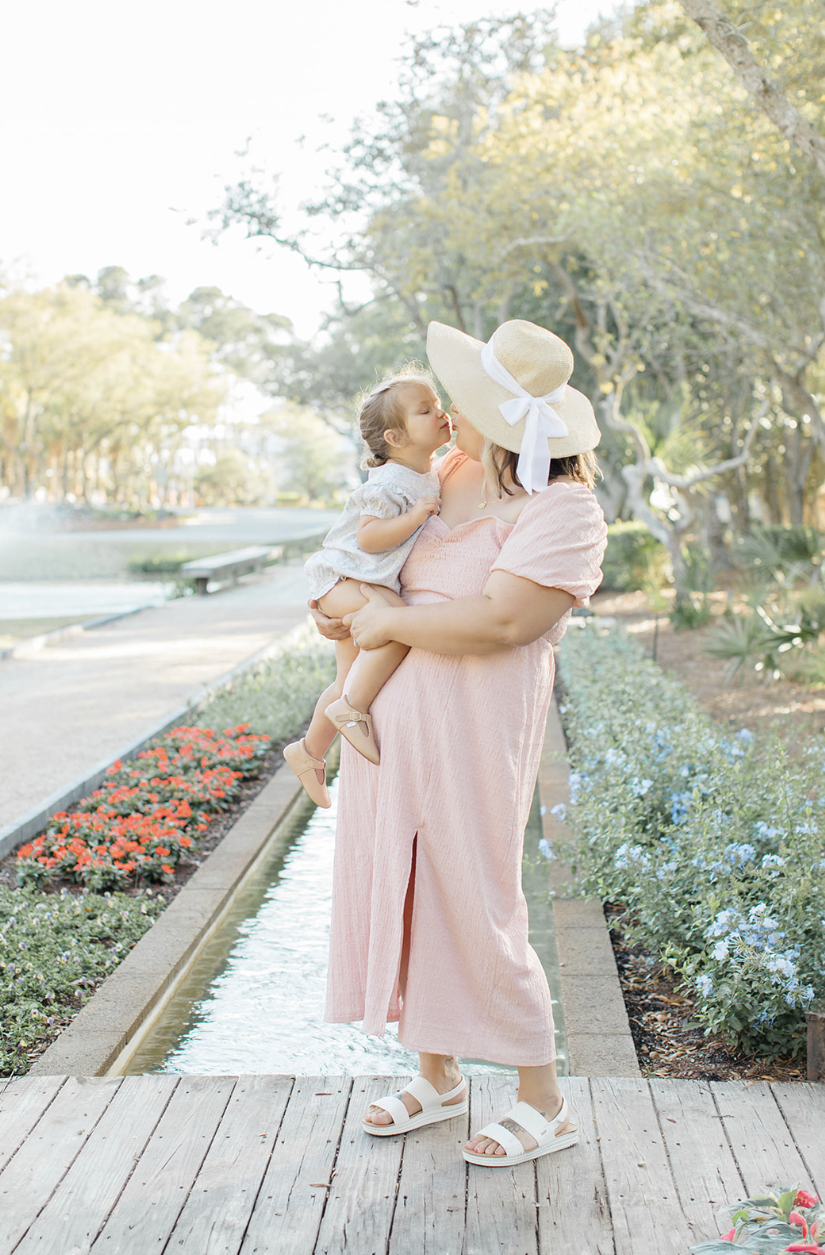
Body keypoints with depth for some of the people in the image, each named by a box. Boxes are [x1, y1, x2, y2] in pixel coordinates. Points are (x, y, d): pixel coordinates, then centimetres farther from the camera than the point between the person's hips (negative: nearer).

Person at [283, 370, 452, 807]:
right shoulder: (389, 483, -22)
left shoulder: (430, 477, 9)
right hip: (345, 578, -10)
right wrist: (415, 515, -34)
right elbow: (368, 537, -31)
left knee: (349, 681, 16)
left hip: (371, 585, 10)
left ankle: (309, 751, 32)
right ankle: (351, 707, -22)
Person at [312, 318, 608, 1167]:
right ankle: (438, 1075, 29)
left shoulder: (565, 511, -15)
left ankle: (544, 1103, 13)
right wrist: (348, 604, 13)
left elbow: (501, 620, -26)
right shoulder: (457, 473, 10)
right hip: (391, 712, 8)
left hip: (472, 725, -8)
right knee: (397, 889, 12)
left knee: (472, 906, -4)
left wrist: (390, 622, -16)